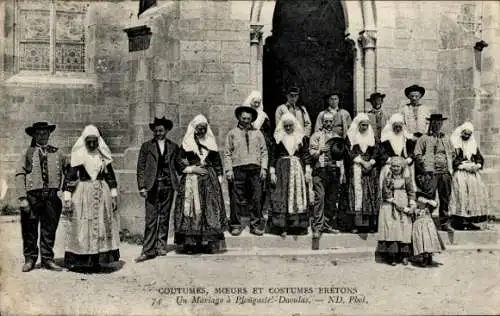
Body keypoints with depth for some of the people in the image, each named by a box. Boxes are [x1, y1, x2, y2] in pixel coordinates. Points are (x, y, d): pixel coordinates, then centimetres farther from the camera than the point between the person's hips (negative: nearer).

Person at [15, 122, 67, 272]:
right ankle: (30, 259, 17)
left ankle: (47, 259, 15)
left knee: (49, 229, 5)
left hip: (52, 196, 2)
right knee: (30, 230, 3)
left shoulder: (57, 153, 14)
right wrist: (22, 197, -11)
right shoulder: (28, 153, 6)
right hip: (32, 194, -2)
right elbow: (20, 175, -1)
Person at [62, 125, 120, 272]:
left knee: (100, 227, 3)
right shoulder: (78, 155, -3)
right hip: (82, 193, -3)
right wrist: (67, 198, -11)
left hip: (102, 194, 3)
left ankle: (96, 260, 10)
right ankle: (77, 260, 2)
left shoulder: (103, 155, 6)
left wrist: (114, 196, 7)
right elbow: (70, 177, -5)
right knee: (81, 228, -3)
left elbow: (110, 176, 11)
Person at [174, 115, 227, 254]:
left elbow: (217, 162, 16)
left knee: (210, 210, -4)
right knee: (192, 210, -8)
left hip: (210, 180, 3)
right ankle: (190, 244, -5)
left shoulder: (211, 143, 15)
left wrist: (219, 177, 7)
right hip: (191, 181, -2)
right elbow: (180, 161, 2)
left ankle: (209, 243, -1)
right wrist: (193, 169, -8)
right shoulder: (187, 143, 6)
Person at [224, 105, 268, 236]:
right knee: (237, 199, -2)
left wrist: (263, 168, 4)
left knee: (256, 199, 0)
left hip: (255, 169, 2)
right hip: (238, 169, -1)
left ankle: (256, 225, 7)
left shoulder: (257, 133, 16)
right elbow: (227, 153, 7)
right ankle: (236, 225, 7)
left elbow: (264, 152, 14)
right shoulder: (232, 133, 11)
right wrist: (228, 170, -3)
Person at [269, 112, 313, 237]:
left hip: (298, 170, 1)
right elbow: (273, 156, 4)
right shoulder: (278, 138, 5)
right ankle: (282, 227, -5)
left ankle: (298, 226, 7)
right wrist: (272, 172, -1)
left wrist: (308, 171, -1)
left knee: (298, 197, 1)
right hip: (282, 170, -1)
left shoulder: (301, 137, 8)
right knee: (282, 197, -6)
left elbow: (306, 155, 6)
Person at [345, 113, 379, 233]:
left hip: (370, 169, 3)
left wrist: (371, 162, -8)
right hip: (356, 169, -3)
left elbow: (375, 152, 9)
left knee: (371, 195, -2)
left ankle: (371, 225, -1)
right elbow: (350, 152, -4)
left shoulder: (371, 136, 15)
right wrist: (362, 162, -12)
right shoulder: (351, 136, 5)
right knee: (357, 193, -10)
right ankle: (355, 224, -10)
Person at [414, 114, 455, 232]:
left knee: (445, 199, 7)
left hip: (445, 172, 5)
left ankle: (445, 223, 15)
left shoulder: (446, 139, 19)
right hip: (430, 172, -5)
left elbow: (452, 153, 25)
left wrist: (450, 167, 13)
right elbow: (417, 155, -2)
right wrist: (425, 166, -9)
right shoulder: (424, 139, 3)